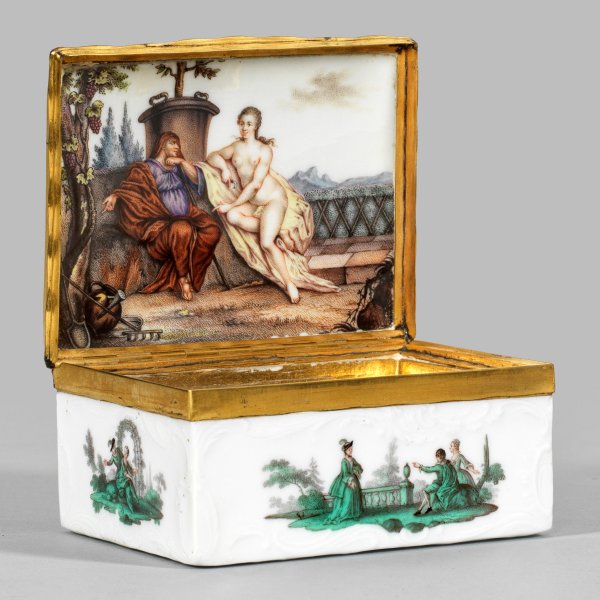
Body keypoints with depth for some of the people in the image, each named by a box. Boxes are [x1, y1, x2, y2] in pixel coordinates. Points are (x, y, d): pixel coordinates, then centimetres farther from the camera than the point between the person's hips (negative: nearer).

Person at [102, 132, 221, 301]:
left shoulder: (179, 166, 20)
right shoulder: (148, 167, 5)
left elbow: (196, 179, 6)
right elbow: (131, 184, -9)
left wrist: (182, 162, -8)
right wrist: (115, 195, -28)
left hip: (187, 215, 5)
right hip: (164, 220, -5)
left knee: (212, 230, -24)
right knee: (182, 230, -39)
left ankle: (189, 273, -16)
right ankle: (183, 278, -23)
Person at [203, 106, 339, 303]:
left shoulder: (264, 150, -12)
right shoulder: (236, 147, 5)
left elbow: (255, 184, -18)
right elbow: (212, 157, 17)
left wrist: (232, 205, -18)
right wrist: (224, 167, -6)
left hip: (273, 198, -6)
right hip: (252, 203, 6)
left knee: (267, 243, -23)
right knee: (232, 217, -27)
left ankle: (290, 284, -13)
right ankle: (274, 230, -16)